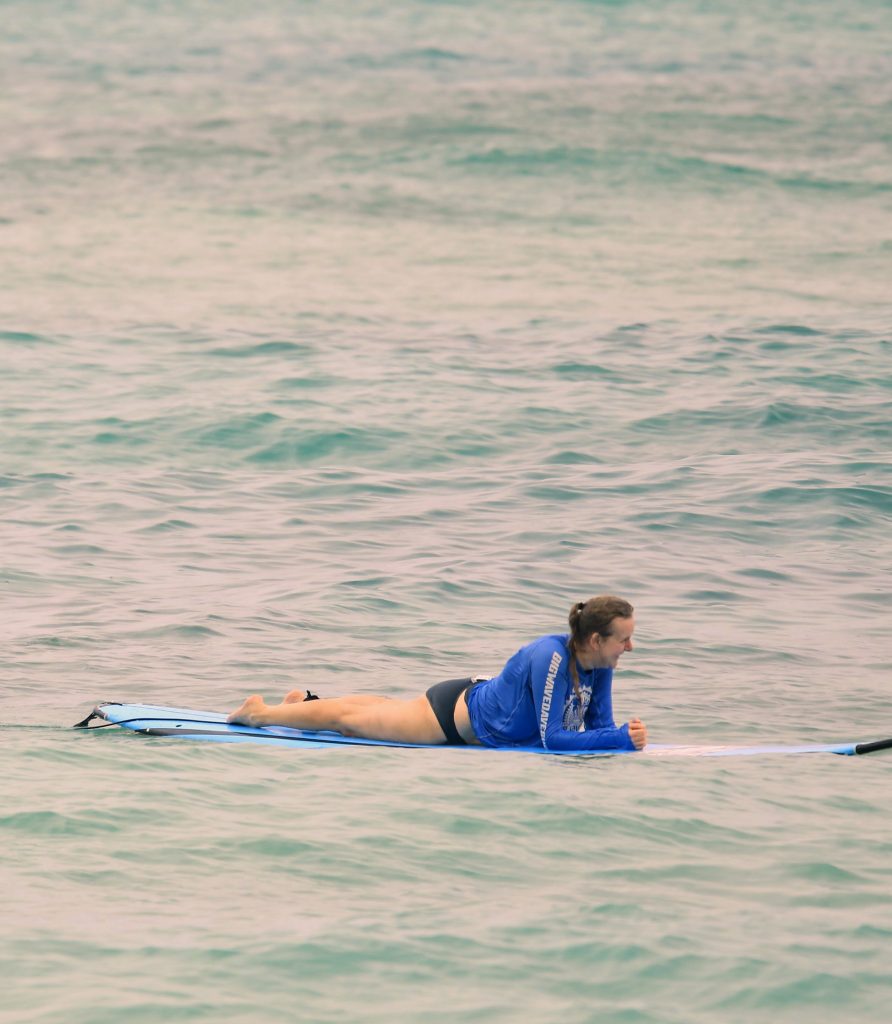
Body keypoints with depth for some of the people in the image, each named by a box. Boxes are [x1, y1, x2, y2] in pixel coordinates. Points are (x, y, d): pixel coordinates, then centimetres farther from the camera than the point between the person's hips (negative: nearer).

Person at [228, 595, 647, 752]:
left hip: (471, 705, 7)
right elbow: (552, 738, -36)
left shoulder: (599, 664, -12)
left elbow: (598, 726, -3)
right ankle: (260, 712, 29)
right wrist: (621, 739, -38)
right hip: (454, 713, -7)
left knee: (378, 713, 30)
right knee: (350, 719, 11)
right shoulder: (550, 658, -36)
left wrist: (624, 735, -25)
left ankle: (306, 703, 49)